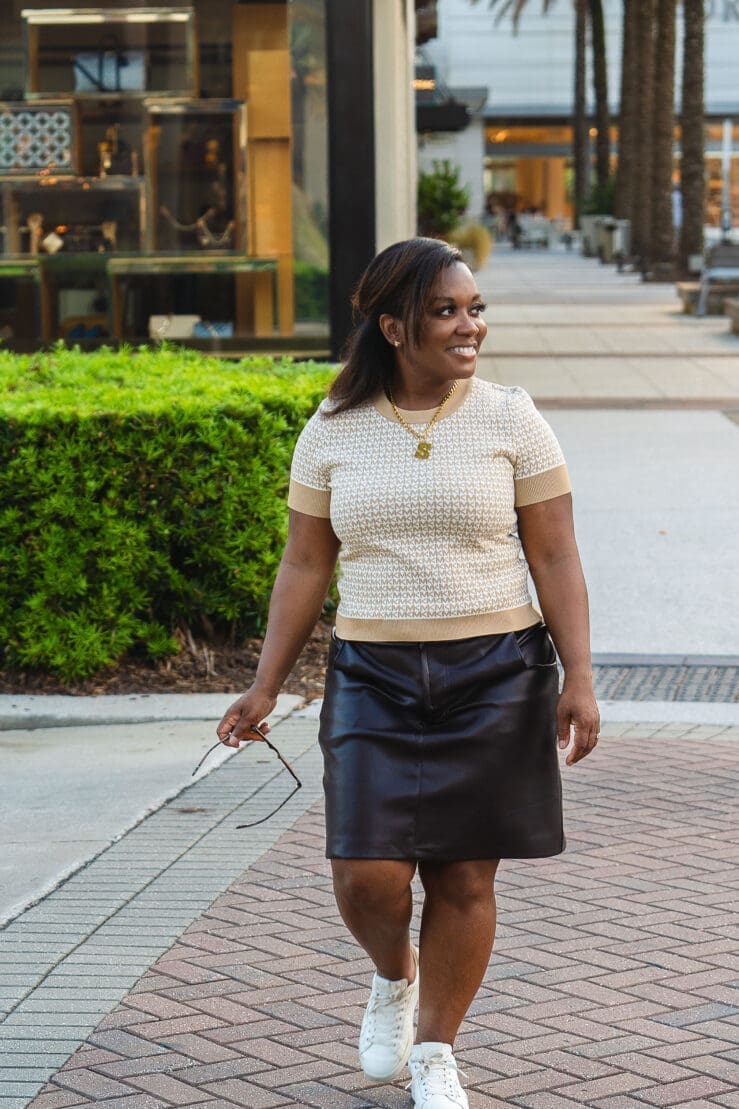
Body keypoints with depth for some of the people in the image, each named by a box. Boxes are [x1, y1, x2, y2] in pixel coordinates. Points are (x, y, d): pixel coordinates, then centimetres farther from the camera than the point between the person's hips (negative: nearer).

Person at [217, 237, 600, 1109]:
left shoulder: (511, 422, -1)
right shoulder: (332, 433, 3)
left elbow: (555, 559, -1)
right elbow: (305, 565, 8)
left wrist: (578, 679, -8)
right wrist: (266, 685, 6)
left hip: (493, 676, -1)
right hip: (373, 677, 1)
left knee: (464, 879, 3)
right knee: (368, 878, -8)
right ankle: (393, 976, 28)